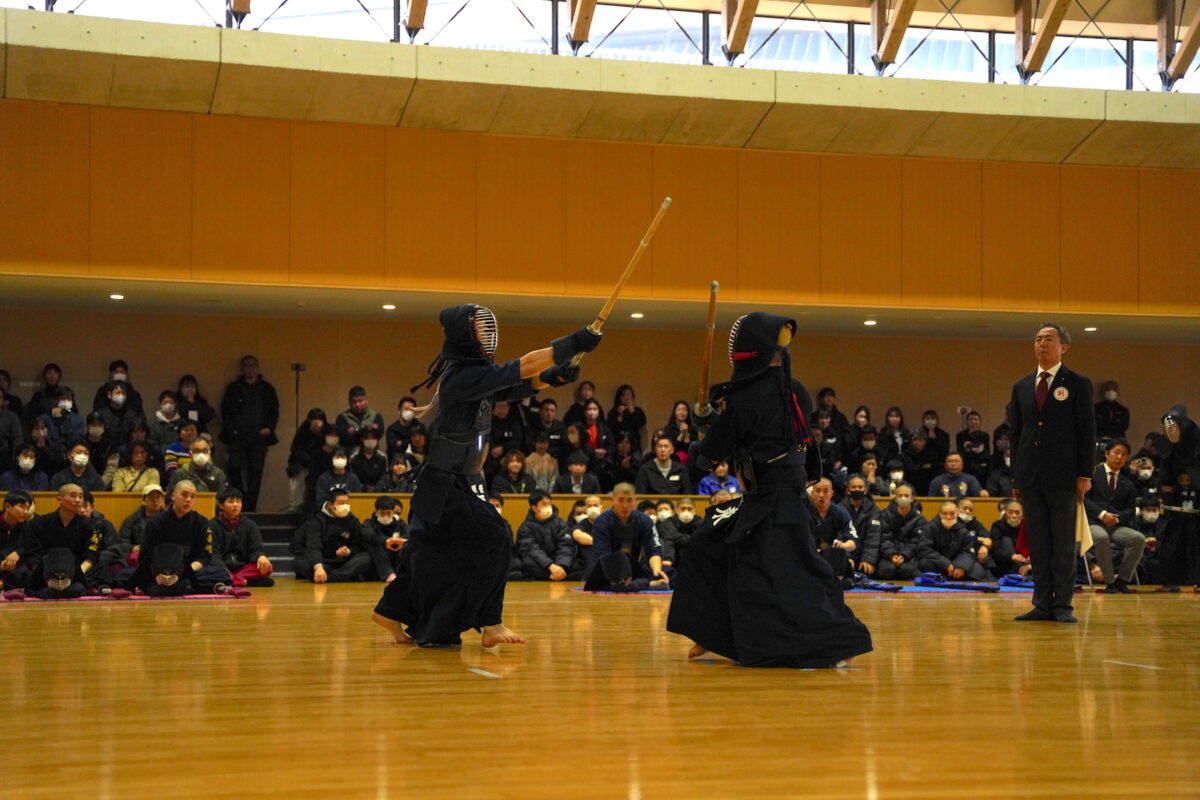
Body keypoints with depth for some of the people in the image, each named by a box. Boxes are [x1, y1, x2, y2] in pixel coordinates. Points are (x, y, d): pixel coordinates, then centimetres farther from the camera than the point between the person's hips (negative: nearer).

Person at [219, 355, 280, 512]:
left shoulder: (267, 389, 14)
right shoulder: (233, 388, 13)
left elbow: (275, 411, 14)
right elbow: (225, 411, 11)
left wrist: (269, 428, 0)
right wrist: (230, 428, -2)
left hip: (259, 436, 0)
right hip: (237, 436, 0)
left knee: (256, 472, -4)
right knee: (234, 469, -11)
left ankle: (250, 506, -2)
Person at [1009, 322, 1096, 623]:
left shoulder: (1077, 384, 2)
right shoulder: (1021, 387, 14)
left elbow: (1087, 431, -1)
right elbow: (1015, 433, 14)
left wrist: (1085, 475, -8)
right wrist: (1015, 477, 9)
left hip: (1063, 475, -4)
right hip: (1030, 475, 4)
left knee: (1063, 542, -1)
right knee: (1037, 542, 5)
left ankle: (1063, 605, 2)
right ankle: (1043, 604, 8)